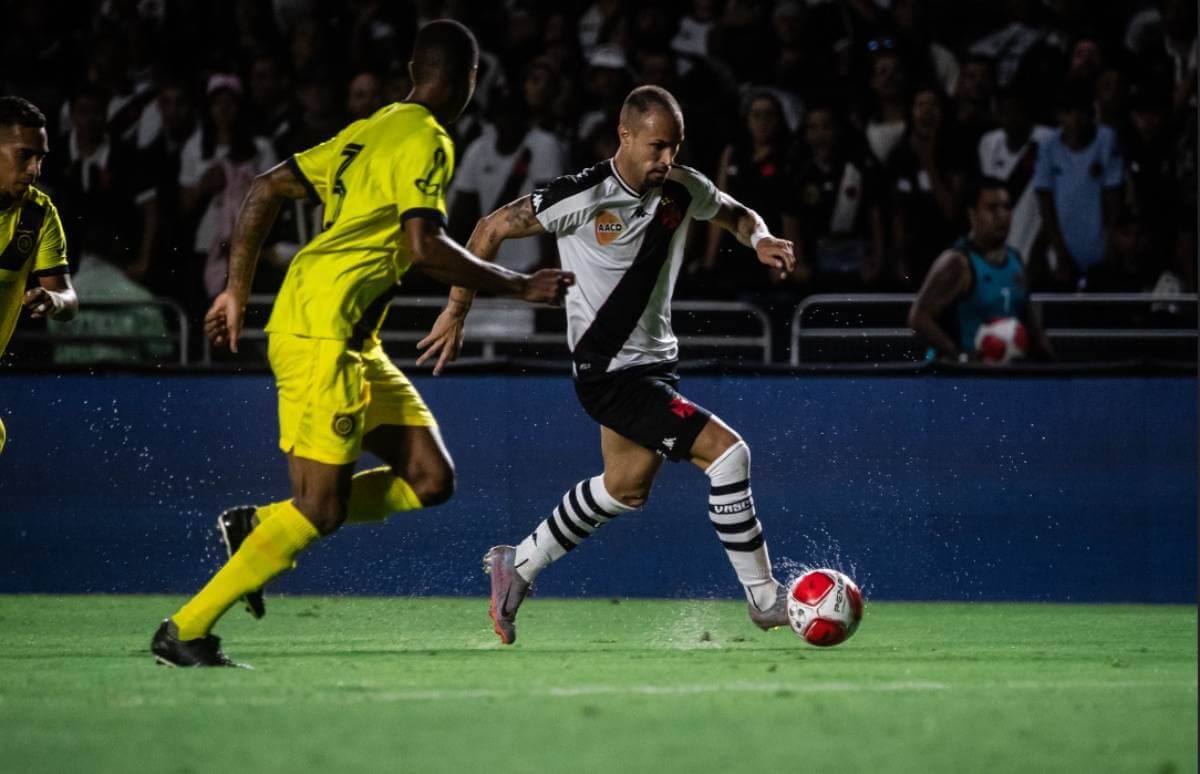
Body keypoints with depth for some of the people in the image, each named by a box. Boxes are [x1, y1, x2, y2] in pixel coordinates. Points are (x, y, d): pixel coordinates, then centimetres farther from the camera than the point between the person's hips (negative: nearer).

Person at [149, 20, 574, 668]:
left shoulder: (370, 131, 17)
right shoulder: (426, 142, -9)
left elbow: (268, 188, 17)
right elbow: (424, 247, -21)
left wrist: (237, 290, 19)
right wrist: (519, 286, -12)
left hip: (352, 343, 9)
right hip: (321, 333, -9)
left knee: (430, 479, 6)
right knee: (320, 510, -10)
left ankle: (257, 527, 8)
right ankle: (184, 632, -6)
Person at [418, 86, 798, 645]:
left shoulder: (684, 190, -3)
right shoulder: (582, 197, -20)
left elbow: (737, 215, 18)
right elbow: (491, 230, -8)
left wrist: (760, 240, -6)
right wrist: (457, 312, -5)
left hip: (653, 361, 8)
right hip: (609, 372, -8)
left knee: (626, 488, 22)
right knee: (726, 453, -16)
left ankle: (517, 567, 40)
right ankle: (766, 601, -6)